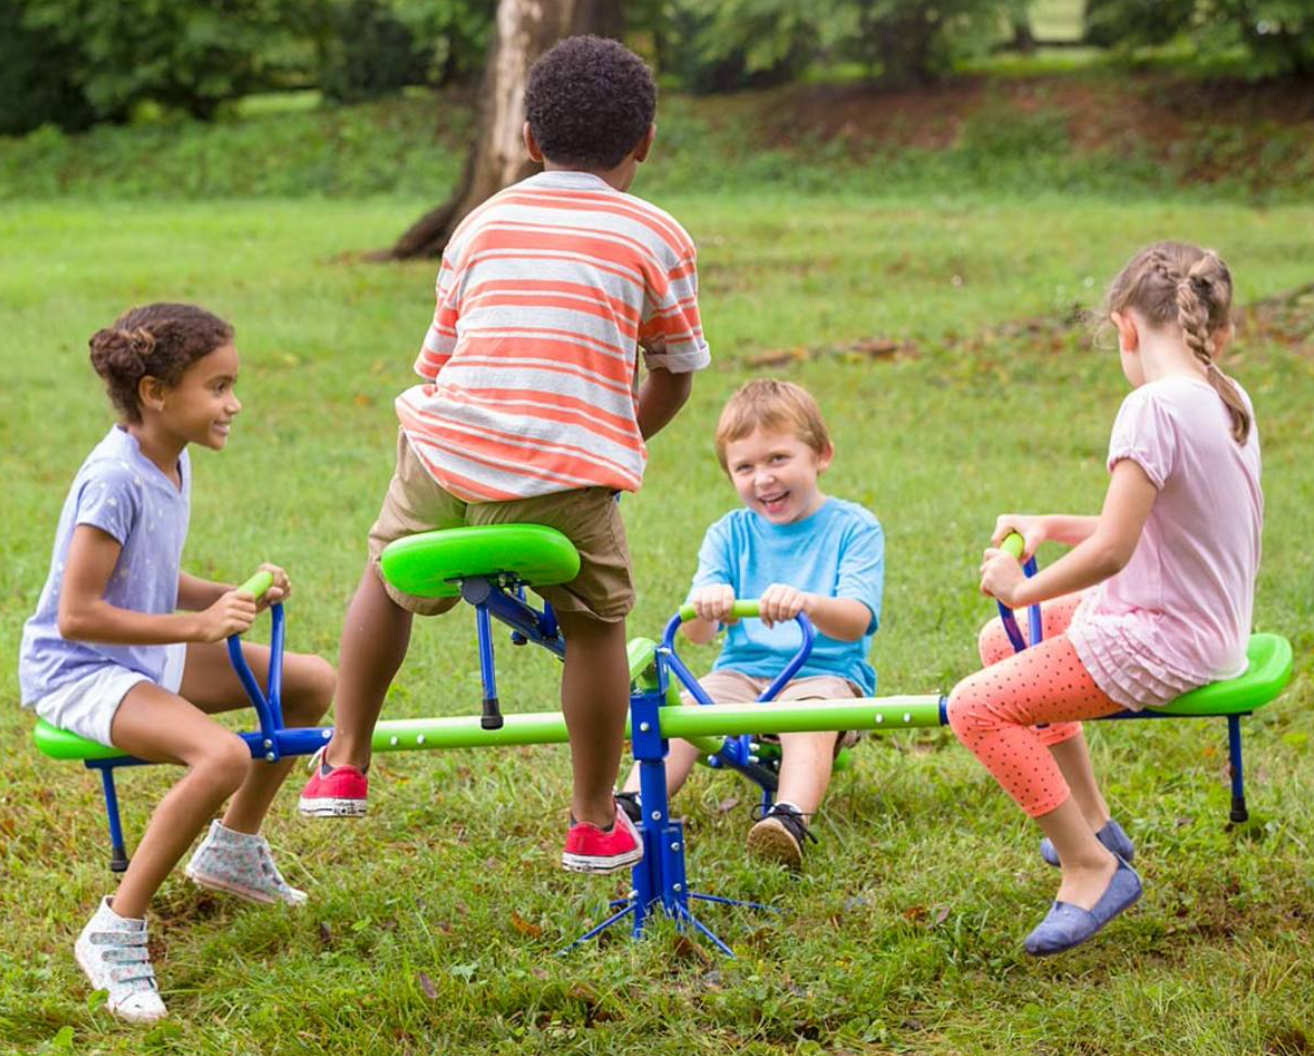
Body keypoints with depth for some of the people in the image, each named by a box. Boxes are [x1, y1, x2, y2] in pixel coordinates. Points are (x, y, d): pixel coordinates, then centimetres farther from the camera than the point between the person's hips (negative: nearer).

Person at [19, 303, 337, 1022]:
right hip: (74, 672, -10)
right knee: (223, 757, -33)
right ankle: (114, 933, -21)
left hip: (146, 656, 10)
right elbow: (77, 614, -27)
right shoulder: (114, 481, -25)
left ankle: (232, 849, 26)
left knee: (314, 682, 9)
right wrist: (196, 625, -27)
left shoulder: (171, 463, 3)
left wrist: (235, 596, -4)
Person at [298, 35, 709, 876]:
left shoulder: (484, 224, 18)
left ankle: (344, 767, 36)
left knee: (389, 579, 28)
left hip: (445, 454, 3)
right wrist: (626, 441, 34)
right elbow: (675, 375, 16)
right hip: (568, 475, -3)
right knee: (595, 626, 16)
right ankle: (595, 826, 23)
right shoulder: (658, 238, 9)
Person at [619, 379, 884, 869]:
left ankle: (790, 819, -54)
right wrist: (704, 607, -28)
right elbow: (695, 634, -1)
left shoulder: (854, 528, 0)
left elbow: (856, 622, -16)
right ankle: (631, 806, -37)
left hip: (825, 674, -3)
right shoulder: (729, 535, 11)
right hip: (741, 672, 4)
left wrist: (808, 604, -39)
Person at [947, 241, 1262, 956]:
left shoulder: (1154, 407, -22)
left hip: (1161, 642, -10)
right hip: (1210, 625, 10)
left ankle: (1092, 867, -7)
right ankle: (1092, 820, 30)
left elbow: (1111, 551, -24)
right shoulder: (1231, 402, 6)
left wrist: (1024, 589, -9)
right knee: (1000, 642, 23)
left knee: (977, 707, -14)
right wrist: (1052, 527, 12)